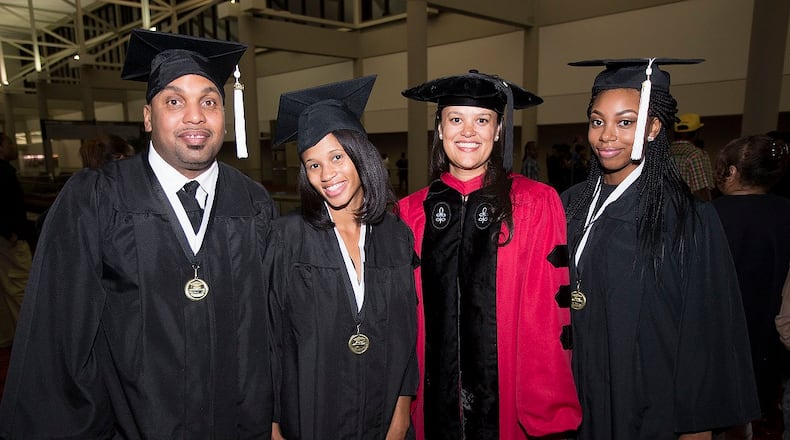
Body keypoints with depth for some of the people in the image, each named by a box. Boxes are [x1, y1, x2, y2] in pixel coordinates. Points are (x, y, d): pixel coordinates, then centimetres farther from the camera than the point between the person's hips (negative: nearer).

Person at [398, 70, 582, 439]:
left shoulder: (537, 205, -9)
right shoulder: (412, 212, -1)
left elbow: (548, 318, -9)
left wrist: (549, 409, -10)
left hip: (507, 396, -2)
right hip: (433, 400, 2)